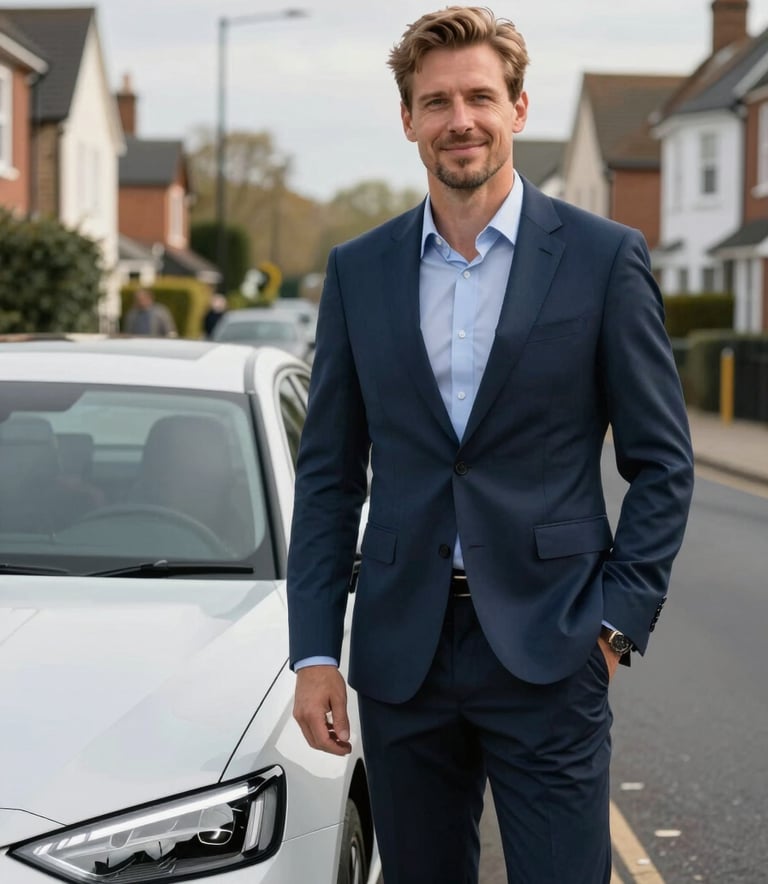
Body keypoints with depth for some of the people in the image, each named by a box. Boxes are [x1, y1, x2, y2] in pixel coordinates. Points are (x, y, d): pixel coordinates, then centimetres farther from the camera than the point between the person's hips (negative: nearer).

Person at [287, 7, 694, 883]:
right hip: (401, 652, 3)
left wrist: (618, 617, -7)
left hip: (547, 650, -3)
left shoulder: (604, 258, -1)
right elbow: (328, 475, 9)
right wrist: (314, 652, 2)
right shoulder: (358, 271, 8)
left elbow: (662, 459, 1)